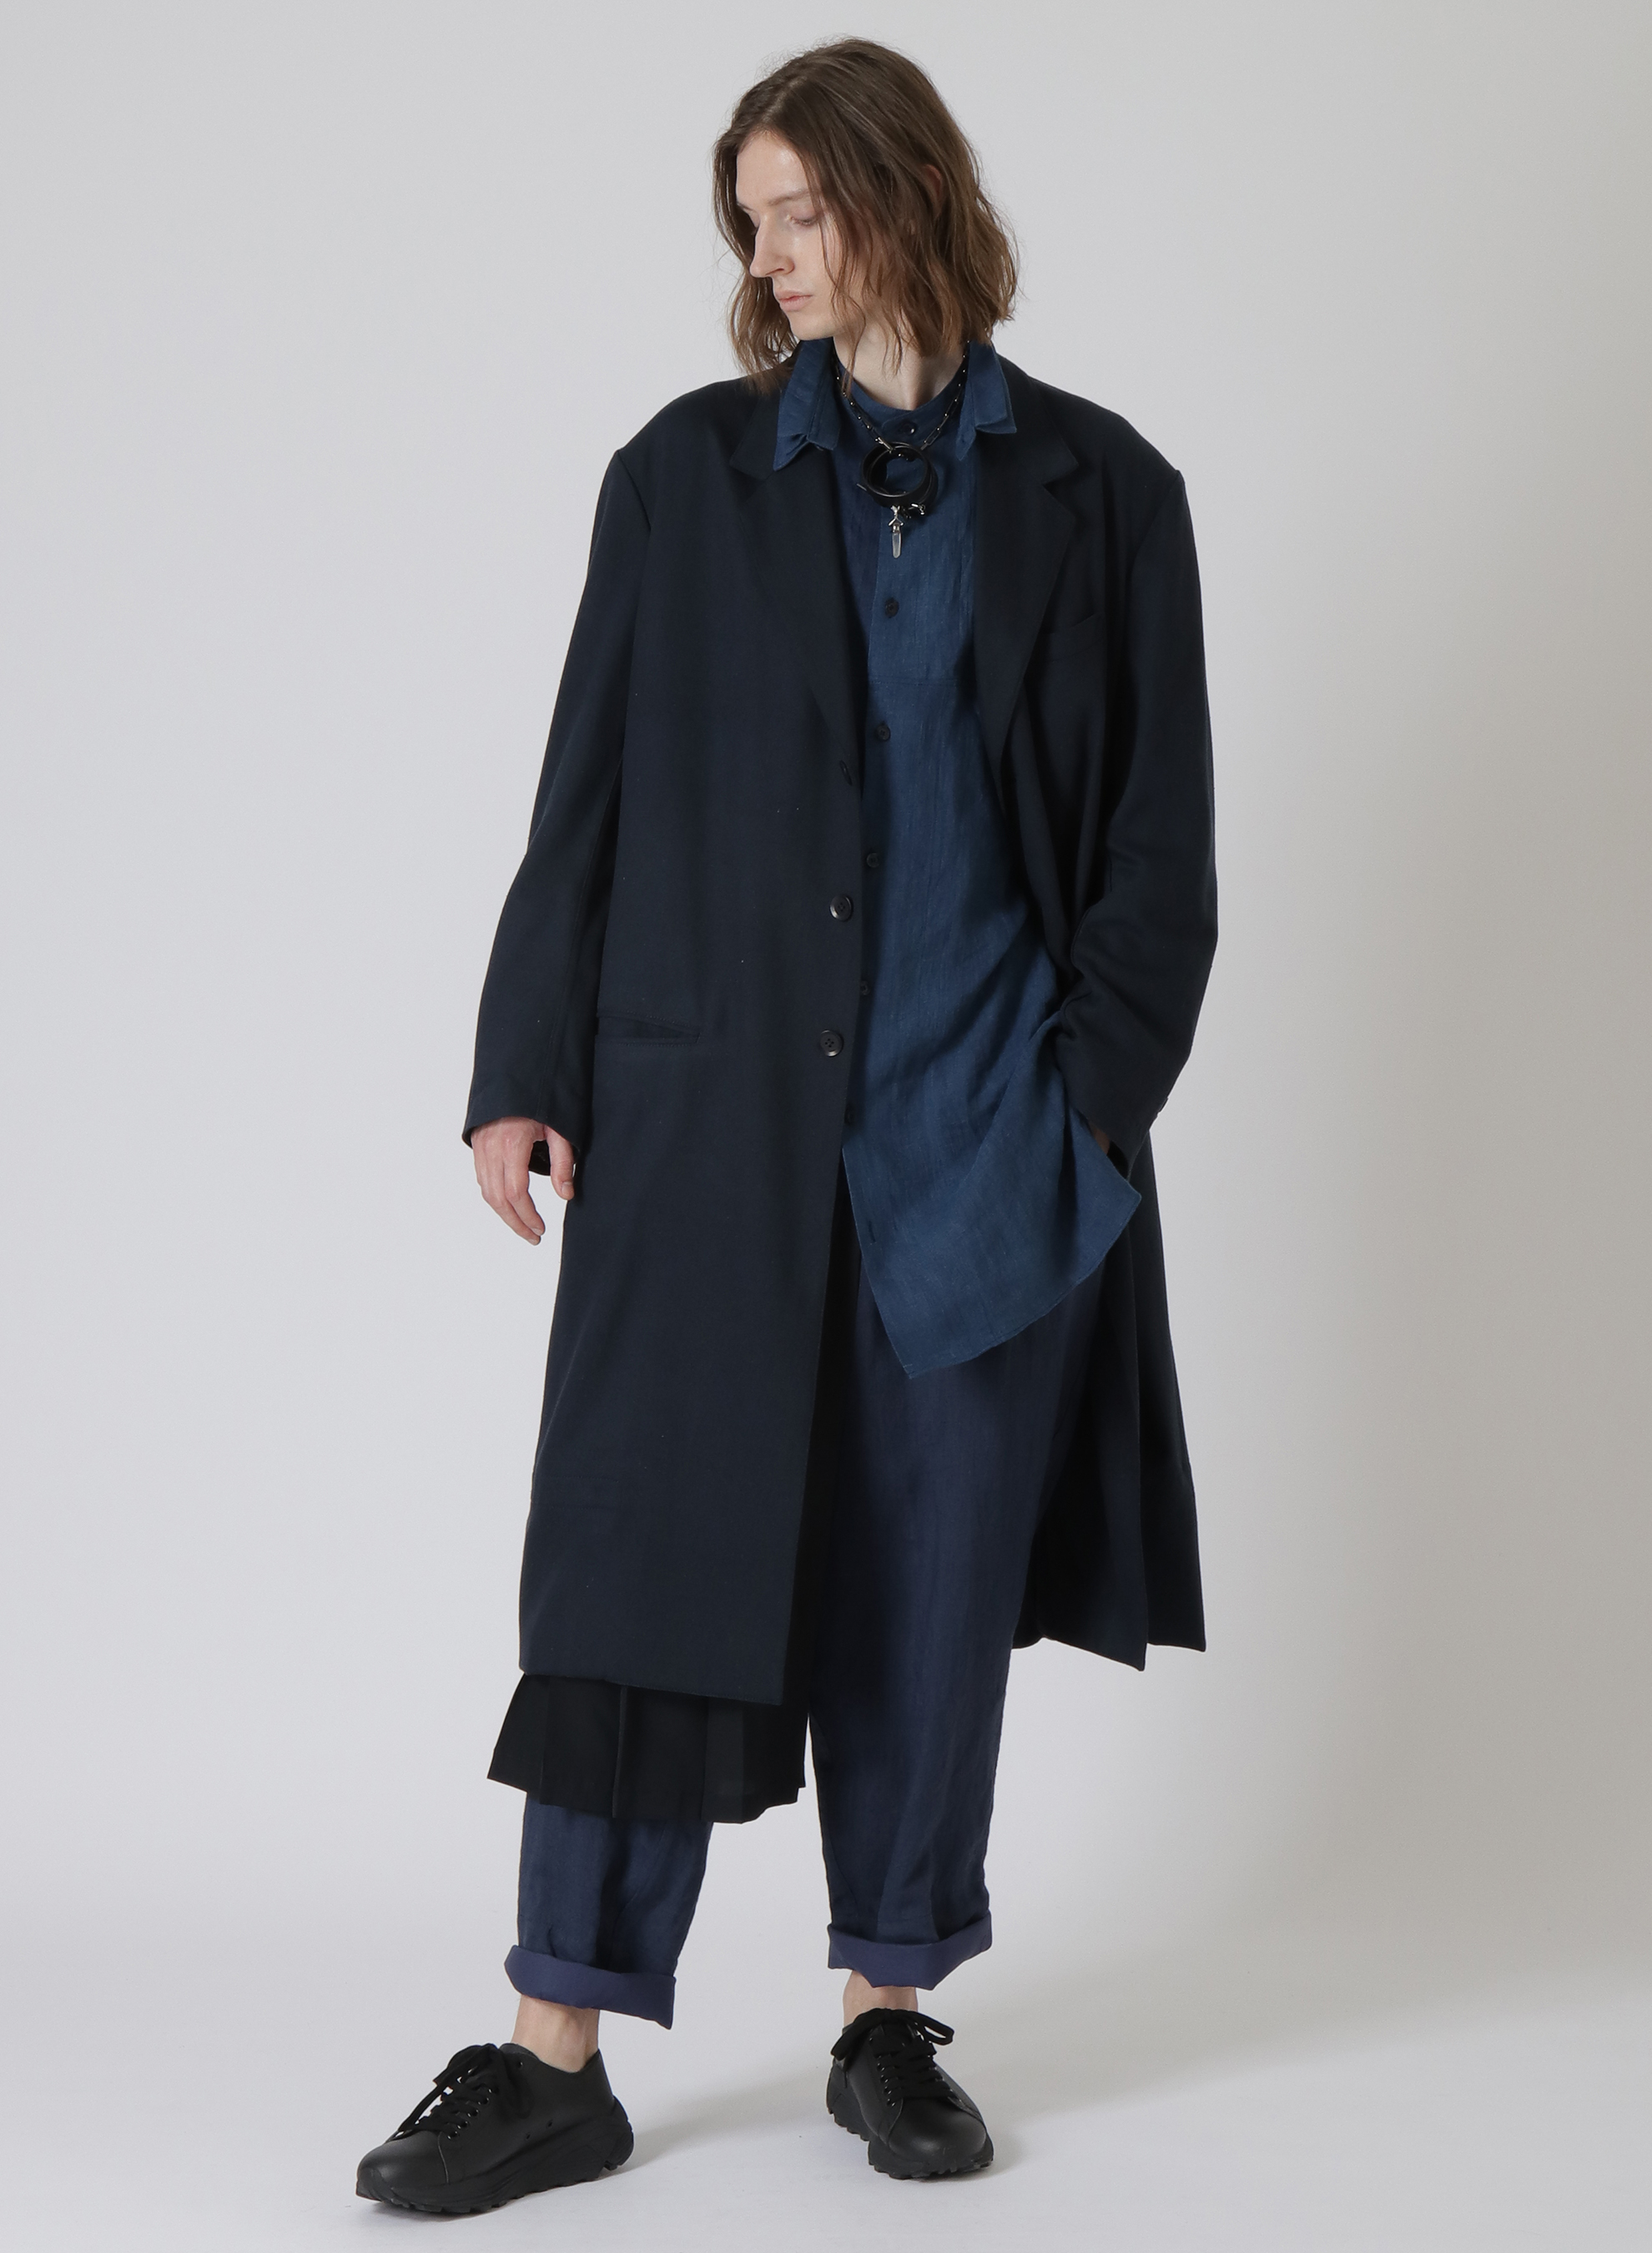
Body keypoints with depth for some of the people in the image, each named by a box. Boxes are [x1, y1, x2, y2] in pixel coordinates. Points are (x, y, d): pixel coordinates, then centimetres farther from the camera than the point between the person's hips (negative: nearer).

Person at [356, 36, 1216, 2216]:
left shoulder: (1098, 492, 6)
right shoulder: (688, 477, 7)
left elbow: (1158, 839, 5)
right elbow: (588, 798, 7)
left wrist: (1094, 1096, -5)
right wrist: (530, 1076, 2)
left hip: (989, 1138, 0)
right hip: (716, 1115, 0)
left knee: (934, 1583, 8)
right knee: (650, 1566, -1)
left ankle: (891, 2015, 23)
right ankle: (560, 2057, 7)